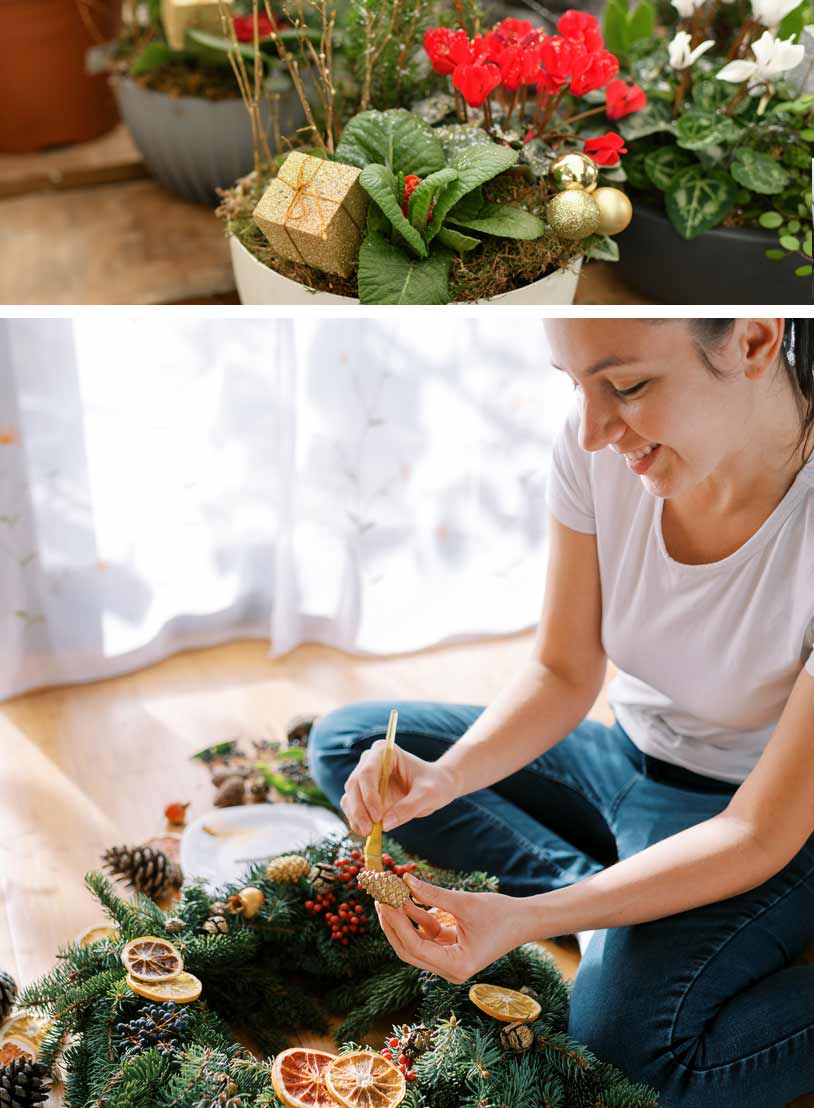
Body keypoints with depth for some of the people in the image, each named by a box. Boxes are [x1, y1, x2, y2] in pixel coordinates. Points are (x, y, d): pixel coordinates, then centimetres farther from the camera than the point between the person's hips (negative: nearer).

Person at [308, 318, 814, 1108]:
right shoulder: (597, 446, -18)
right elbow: (562, 674, -5)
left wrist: (522, 919, -33)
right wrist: (444, 777, -25)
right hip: (628, 765, 6)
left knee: (619, 1035, -30)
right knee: (346, 742, -4)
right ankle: (615, 903, -7)